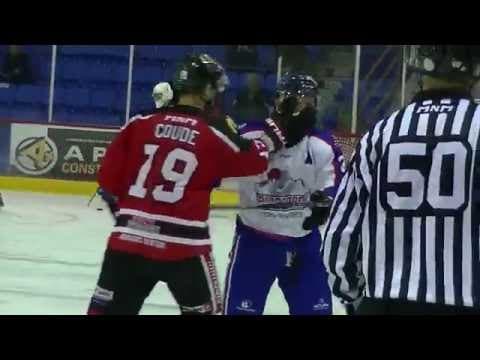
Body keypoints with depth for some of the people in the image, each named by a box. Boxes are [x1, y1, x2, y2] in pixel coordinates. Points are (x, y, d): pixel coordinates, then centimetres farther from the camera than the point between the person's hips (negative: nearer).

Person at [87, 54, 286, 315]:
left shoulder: (140, 124, 4)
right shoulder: (215, 135, -4)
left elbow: (108, 177, 6)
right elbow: (253, 162, 7)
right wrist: (271, 139, 25)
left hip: (128, 238, 3)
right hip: (183, 245, -3)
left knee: (107, 308, 11)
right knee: (202, 309, 15)